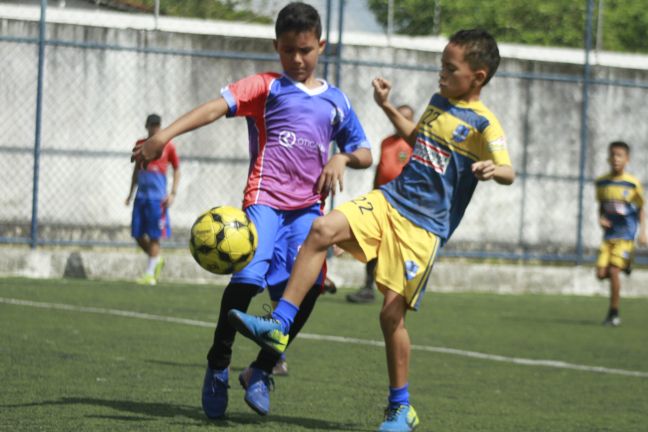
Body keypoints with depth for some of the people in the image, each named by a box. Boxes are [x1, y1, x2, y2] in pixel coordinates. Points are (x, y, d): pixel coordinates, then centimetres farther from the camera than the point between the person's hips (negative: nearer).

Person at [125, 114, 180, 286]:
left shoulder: (167, 146, 0)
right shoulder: (140, 145, 12)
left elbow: (177, 170, 4)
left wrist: (173, 193, -5)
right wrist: (131, 192, 19)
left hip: (157, 197, -5)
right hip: (141, 195, 5)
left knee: (154, 236, -5)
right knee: (138, 235, 2)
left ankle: (150, 274, 0)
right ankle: (157, 260, 25)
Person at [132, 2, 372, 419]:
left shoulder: (335, 100, 17)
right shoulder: (266, 86, 5)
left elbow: (365, 153, 25)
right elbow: (218, 106, -12)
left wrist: (343, 158, 0)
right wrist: (165, 135, -27)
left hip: (308, 204, 4)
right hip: (265, 197, -4)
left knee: (308, 283, -14)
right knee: (248, 276, -22)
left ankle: (262, 370, 5)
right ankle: (218, 367, -2)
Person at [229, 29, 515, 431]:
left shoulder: (483, 124, -10)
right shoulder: (438, 103, 14)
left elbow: (508, 171, -23)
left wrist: (492, 169, -45)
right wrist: (388, 107, 26)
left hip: (425, 226, -6)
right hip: (389, 201, 6)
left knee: (392, 313, -8)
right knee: (322, 229, -19)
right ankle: (279, 326, -17)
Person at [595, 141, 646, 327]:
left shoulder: (633, 184, -7)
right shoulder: (601, 182, 3)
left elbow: (640, 209, 4)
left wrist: (642, 232, -4)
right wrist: (601, 218, -5)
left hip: (625, 236, -4)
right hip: (608, 234, 4)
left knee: (614, 270, -13)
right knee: (601, 272, -7)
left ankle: (614, 313, -2)